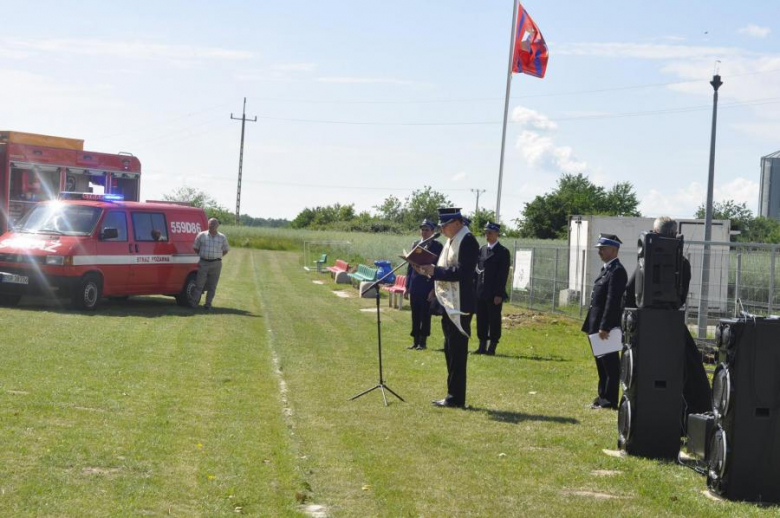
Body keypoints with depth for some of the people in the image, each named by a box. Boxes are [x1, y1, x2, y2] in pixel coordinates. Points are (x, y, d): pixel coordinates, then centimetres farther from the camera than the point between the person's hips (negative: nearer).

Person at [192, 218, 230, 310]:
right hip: (203, 263, -1)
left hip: (216, 264, 1)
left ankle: (208, 304, 8)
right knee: (199, 284, -5)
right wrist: (198, 258, 3)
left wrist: (217, 257, 5)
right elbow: (195, 248, 10)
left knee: (212, 286, 3)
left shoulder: (222, 237, 7)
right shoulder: (201, 235, 4)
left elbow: (225, 250, 15)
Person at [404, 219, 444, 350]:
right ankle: (415, 341, 16)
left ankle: (423, 341, 9)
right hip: (415, 285, 4)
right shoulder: (415, 244, 9)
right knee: (415, 314, 8)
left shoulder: (437, 246, -5)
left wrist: (434, 289, -12)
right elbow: (410, 266, 12)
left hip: (428, 285, -4)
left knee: (425, 315, 1)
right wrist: (407, 287, 9)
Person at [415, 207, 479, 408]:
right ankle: (453, 395, 20)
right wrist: (429, 270, 3)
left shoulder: (467, 241, -14)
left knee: (457, 352, -6)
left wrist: (434, 270, -21)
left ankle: (456, 398, -2)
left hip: (459, 305, -10)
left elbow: (461, 272, -22)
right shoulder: (452, 241, 16)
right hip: (448, 303, 10)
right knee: (451, 350, 14)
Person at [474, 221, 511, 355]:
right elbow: (477, 270, 14)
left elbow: (503, 274, -10)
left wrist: (499, 294, -15)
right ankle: (482, 346, 13)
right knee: (481, 320, 8)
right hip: (481, 293, 6)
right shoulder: (482, 250, 13)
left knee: (494, 320, -1)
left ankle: (492, 347, 4)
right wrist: (475, 290, 8)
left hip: (494, 294, -6)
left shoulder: (503, 252, -5)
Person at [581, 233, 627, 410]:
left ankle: (609, 400, 0)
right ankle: (603, 397, 21)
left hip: (608, 327, -10)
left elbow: (613, 301, -21)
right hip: (599, 325, 10)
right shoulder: (607, 269, 16)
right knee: (602, 363, 14)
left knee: (610, 363, -4)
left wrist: (604, 327, -23)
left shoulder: (617, 271, -15)